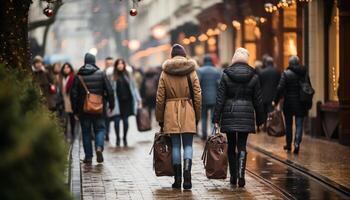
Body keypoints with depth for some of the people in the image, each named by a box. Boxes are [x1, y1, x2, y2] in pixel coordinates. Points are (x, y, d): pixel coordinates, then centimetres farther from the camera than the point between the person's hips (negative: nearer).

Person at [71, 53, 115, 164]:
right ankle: (99, 147, -15)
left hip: (83, 110, 0)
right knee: (100, 128, 11)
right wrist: (111, 105, 8)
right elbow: (109, 91, -2)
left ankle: (88, 156, 8)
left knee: (86, 132, 9)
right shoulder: (101, 74, -1)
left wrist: (75, 111, 5)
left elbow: (73, 94, -1)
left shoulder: (78, 76, -1)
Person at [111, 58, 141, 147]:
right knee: (117, 120, -4)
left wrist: (138, 99, 9)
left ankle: (125, 138, 20)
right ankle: (118, 138, 14)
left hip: (127, 100, 2)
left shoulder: (128, 75, 7)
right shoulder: (113, 76, -3)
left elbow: (133, 87, 12)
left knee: (125, 120, 5)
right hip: (117, 102, -2)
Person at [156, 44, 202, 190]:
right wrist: (197, 117, 11)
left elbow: (160, 99, 3)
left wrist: (160, 120, 10)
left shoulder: (165, 73, 2)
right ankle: (187, 176, -12)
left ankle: (177, 179, 8)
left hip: (171, 112, 0)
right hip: (188, 112, 0)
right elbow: (198, 97, 2)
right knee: (188, 145, 2)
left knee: (175, 145, 6)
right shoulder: (192, 72, 2)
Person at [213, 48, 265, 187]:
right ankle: (241, 175, -12)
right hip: (246, 115, 0)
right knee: (242, 146, 3)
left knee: (231, 146, 11)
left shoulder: (226, 75, -3)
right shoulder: (253, 76, 0)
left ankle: (233, 177, 17)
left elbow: (220, 99, -4)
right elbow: (257, 100, 4)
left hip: (229, 114, 0)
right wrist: (260, 119, 12)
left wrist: (216, 118, -1)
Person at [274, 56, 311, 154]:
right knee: (299, 125, 3)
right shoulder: (304, 73, 2)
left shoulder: (286, 73, -9)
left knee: (288, 124, 13)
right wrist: (308, 104, 13)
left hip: (289, 103, -2)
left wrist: (276, 101, -7)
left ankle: (288, 144, 24)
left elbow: (280, 88, -14)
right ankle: (297, 144, -13)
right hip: (301, 104, 2)